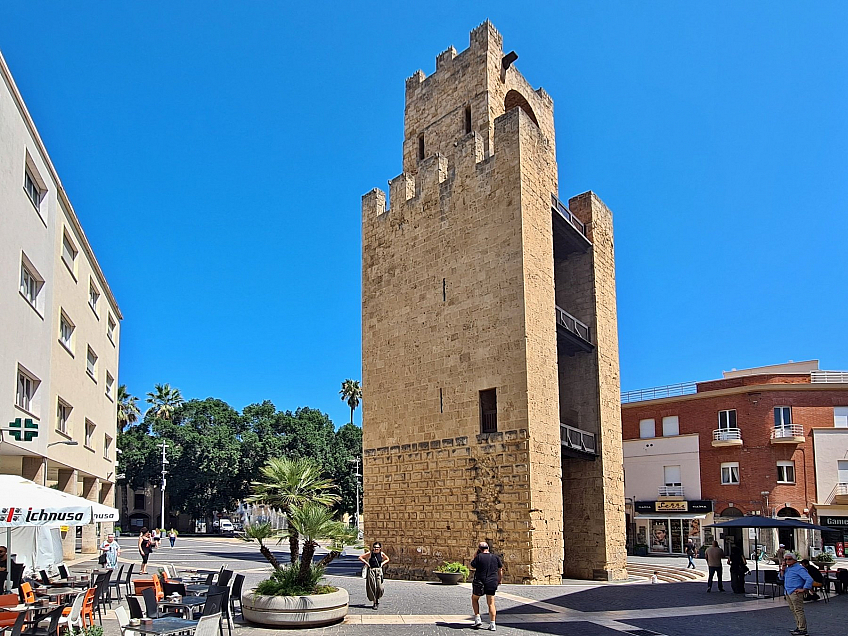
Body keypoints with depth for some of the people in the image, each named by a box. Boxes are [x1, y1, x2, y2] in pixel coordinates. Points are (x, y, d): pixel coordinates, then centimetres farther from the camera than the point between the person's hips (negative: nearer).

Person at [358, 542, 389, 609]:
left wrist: (382, 563, 6)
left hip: (379, 571, 2)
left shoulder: (382, 554, 4)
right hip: (371, 571, -2)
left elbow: (387, 559, 22)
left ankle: (377, 599, 20)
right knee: (372, 587, -4)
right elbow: (360, 557, 1)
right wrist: (366, 563, -7)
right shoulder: (370, 554, -4)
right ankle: (374, 602, 7)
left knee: (380, 587, -7)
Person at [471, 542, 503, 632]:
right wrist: (500, 580, 20)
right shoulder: (496, 557, 1)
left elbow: (472, 565, 2)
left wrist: (475, 555, 5)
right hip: (492, 584, 3)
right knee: (491, 603, 9)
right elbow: (500, 570, 8)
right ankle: (492, 625, 5)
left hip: (480, 582, -3)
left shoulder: (479, 557, -11)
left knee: (474, 599, 20)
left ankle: (477, 618, 10)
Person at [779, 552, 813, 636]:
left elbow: (809, 579, -15)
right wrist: (782, 569, 6)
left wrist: (803, 589, -16)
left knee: (798, 611, -9)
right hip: (788, 592, 9)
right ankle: (798, 627, 22)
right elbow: (781, 578, 21)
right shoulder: (787, 568, 17)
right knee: (793, 610, 13)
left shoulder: (799, 568, -10)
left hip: (795, 593, -9)